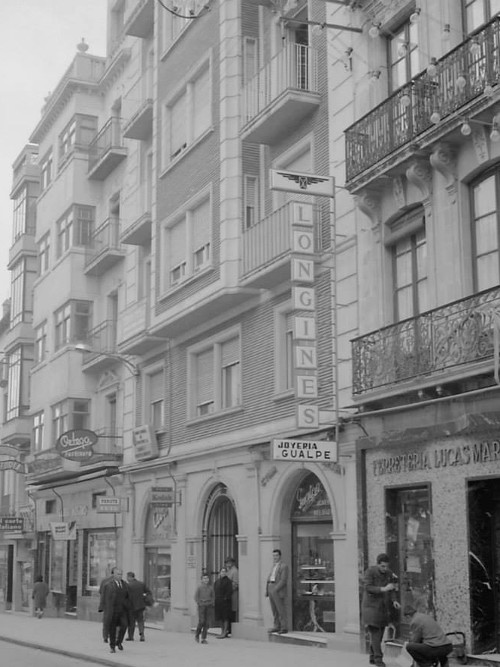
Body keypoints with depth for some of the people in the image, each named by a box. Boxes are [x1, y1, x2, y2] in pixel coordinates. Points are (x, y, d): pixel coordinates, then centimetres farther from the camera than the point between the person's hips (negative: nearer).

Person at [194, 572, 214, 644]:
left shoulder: (211, 587, 5)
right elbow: (196, 597, 2)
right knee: (201, 621, -9)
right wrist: (199, 603, -6)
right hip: (201, 606, -3)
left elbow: (213, 596, 15)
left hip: (209, 606, 3)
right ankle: (197, 635, 14)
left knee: (207, 622, 0)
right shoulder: (199, 587, -2)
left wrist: (212, 603, 2)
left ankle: (203, 638, 6)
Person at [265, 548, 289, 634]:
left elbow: (283, 580, -13)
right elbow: (269, 579, 19)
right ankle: (277, 627, 9)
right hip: (271, 590, 8)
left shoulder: (284, 566, -5)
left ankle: (284, 628, -6)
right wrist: (267, 590, 9)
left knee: (281, 609, -8)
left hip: (279, 591, -8)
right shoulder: (274, 567, 20)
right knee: (274, 610, 6)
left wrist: (275, 589, -19)